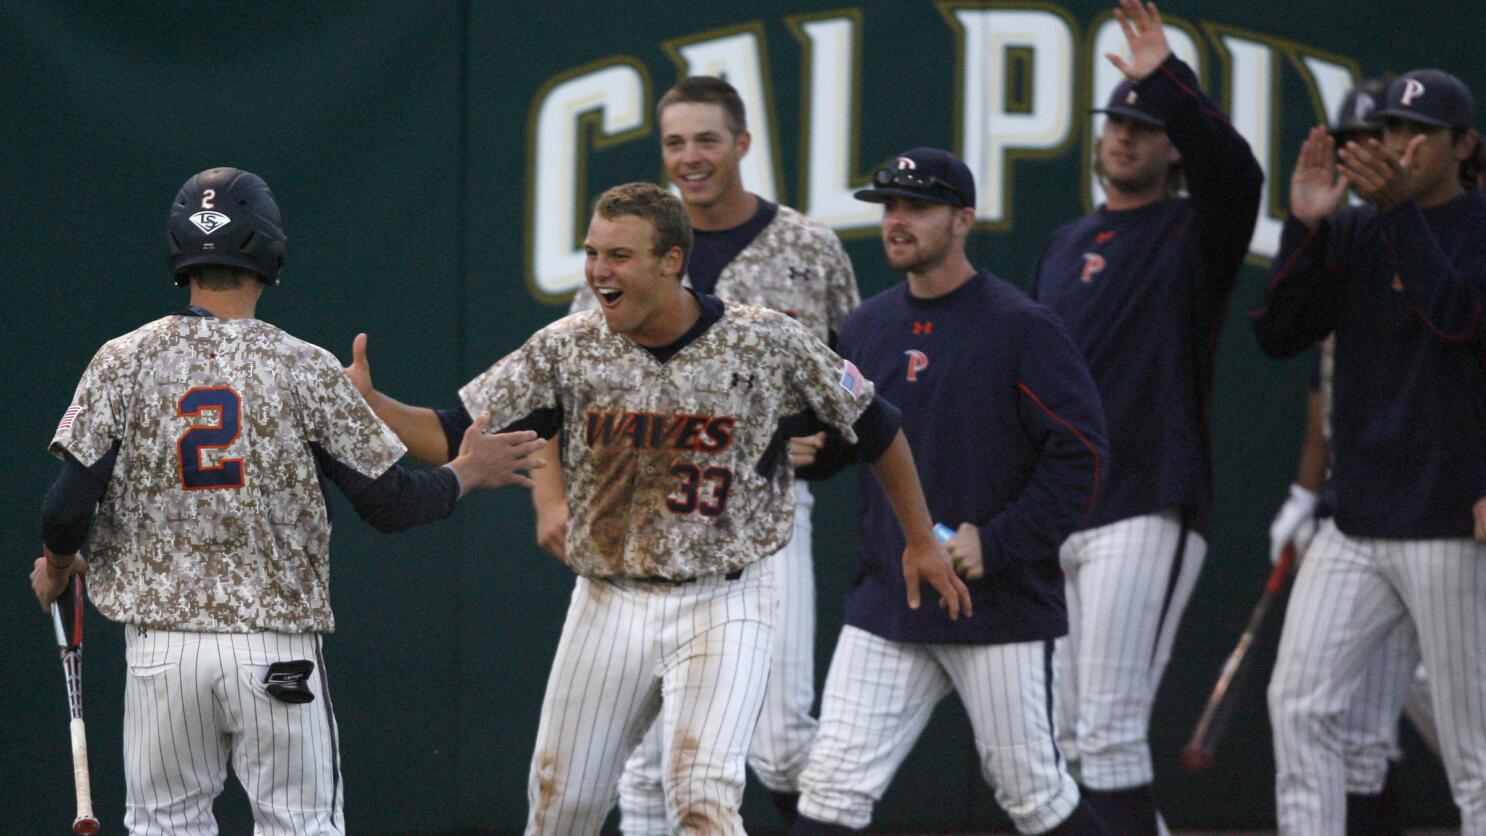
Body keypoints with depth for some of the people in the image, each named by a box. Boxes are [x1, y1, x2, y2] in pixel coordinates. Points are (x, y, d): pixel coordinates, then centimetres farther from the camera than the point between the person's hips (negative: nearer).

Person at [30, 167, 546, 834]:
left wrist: (56, 567, 16)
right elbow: (390, 503, -2)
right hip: (277, 648, -1)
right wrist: (467, 474, 17)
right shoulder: (304, 368, -4)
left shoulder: (123, 362, -2)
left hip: (161, 648, 1)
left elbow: (67, 510, -7)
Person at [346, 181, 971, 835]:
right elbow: (452, 436, -4)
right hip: (608, 604, 3)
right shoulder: (568, 348, -3)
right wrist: (366, 402, -21)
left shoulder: (765, 343, -8)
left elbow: (872, 424, 5)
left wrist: (921, 540, 11)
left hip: (723, 604, -3)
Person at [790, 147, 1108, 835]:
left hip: (1001, 603, -5)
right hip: (885, 607, 5)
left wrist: (998, 543, -17)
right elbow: (839, 439, 20)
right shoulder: (868, 327, 11)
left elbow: (1079, 455, -10)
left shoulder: (1021, 328, -7)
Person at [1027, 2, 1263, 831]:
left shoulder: (1194, 234, 0)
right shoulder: (1065, 247, 20)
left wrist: (1167, 78, -29)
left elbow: (1236, 172, -24)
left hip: (1148, 510, -7)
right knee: (1073, 733, 9)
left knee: (1109, 727, -15)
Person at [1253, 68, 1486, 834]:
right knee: (1299, 705, -3)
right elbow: (1278, 334, 4)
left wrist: (1401, 208, -30)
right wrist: (1306, 226, -9)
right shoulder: (1356, 233, 11)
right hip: (1354, 524, 6)